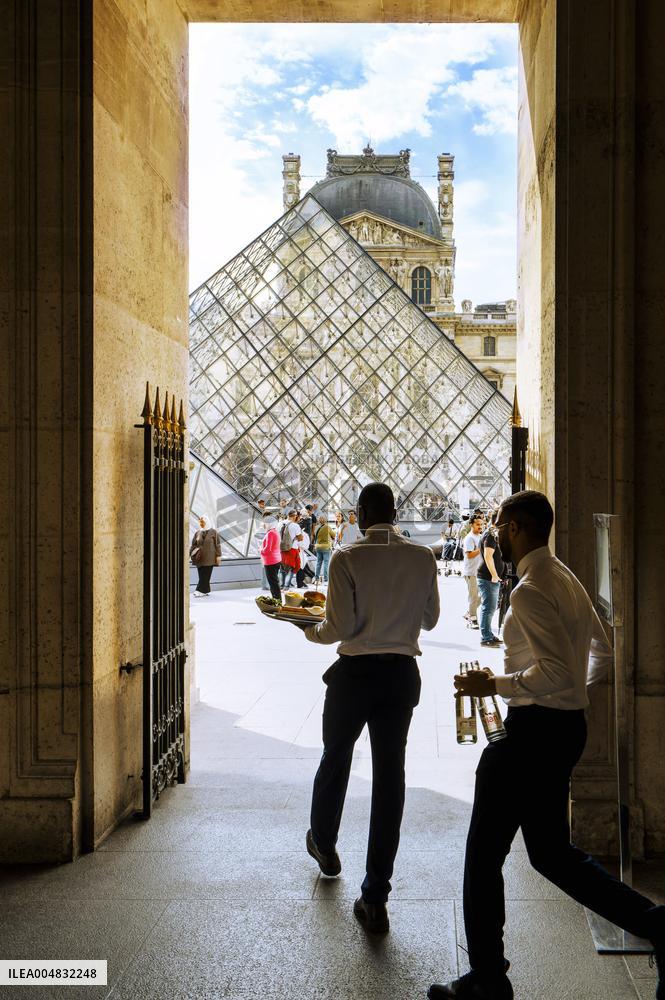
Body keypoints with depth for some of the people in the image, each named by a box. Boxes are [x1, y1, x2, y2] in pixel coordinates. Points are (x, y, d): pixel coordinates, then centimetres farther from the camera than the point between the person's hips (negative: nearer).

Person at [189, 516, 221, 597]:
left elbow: (217, 544, -3)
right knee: (202, 575, 4)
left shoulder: (213, 532, -3)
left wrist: (218, 555, -8)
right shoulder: (197, 532, 7)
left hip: (209, 557, -4)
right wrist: (189, 554, 4)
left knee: (206, 574, -7)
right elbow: (193, 544, 11)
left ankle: (201, 590, -9)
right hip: (200, 557, 4)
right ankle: (205, 591, 11)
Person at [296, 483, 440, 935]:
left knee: (336, 758, 22)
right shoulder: (423, 557, -2)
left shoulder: (347, 559, -12)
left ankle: (324, 844, 47)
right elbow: (430, 619, 8)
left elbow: (340, 627, -15)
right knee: (390, 775, 4)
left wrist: (310, 630, 6)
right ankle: (376, 898, 5)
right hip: (403, 674, 2)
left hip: (356, 672, -2)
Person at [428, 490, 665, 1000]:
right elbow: (602, 653, 20)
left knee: (484, 853, 5)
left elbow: (557, 672, -28)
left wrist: (495, 684, -17)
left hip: (535, 730, -10)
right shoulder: (567, 580, 11)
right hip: (567, 726, 10)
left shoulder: (530, 591, -20)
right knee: (551, 852, 19)